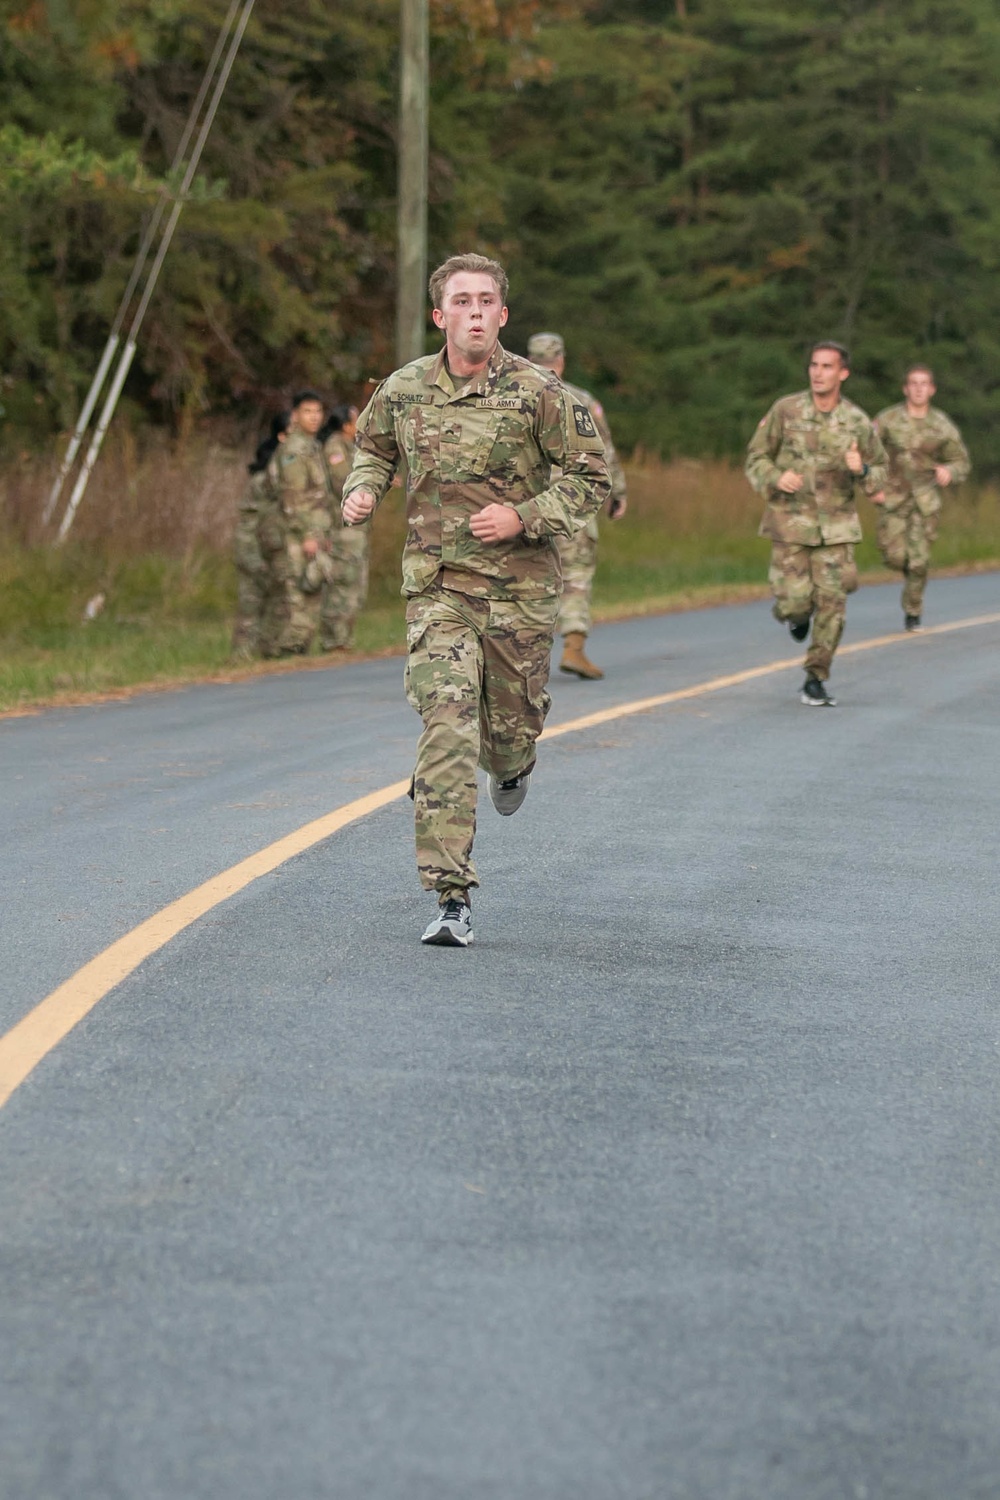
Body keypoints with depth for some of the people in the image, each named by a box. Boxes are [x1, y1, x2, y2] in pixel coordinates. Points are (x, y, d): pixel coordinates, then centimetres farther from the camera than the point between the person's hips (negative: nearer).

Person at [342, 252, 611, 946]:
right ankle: (453, 900, -15)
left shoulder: (538, 391, -8)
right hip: (437, 584, 1)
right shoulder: (404, 389, 1)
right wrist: (363, 490, 0)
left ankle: (514, 762, 53)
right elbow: (375, 448, 22)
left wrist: (523, 516, -17)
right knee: (447, 726, -13)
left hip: (520, 586, 0)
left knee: (510, 725, 10)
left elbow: (591, 479, -3)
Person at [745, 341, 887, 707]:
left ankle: (816, 681, 7)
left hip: (836, 525, 1)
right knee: (795, 602, -6)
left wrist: (861, 471, -16)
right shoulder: (786, 410, -5)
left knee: (832, 602, -4)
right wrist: (776, 478, -18)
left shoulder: (858, 423, -2)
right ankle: (794, 614, 32)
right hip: (791, 521, -1)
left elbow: (879, 473, 8)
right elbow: (757, 457, 3)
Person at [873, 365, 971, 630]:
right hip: (892, 498, 0)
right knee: (895, 557, -8)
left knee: (918, 559, -5)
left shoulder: (943, 426, -3)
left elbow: (962, 462, 6)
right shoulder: (888, 420, -4)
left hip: (925, 500, 0)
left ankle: (913, 612, 11)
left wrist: (949, 472, -16)